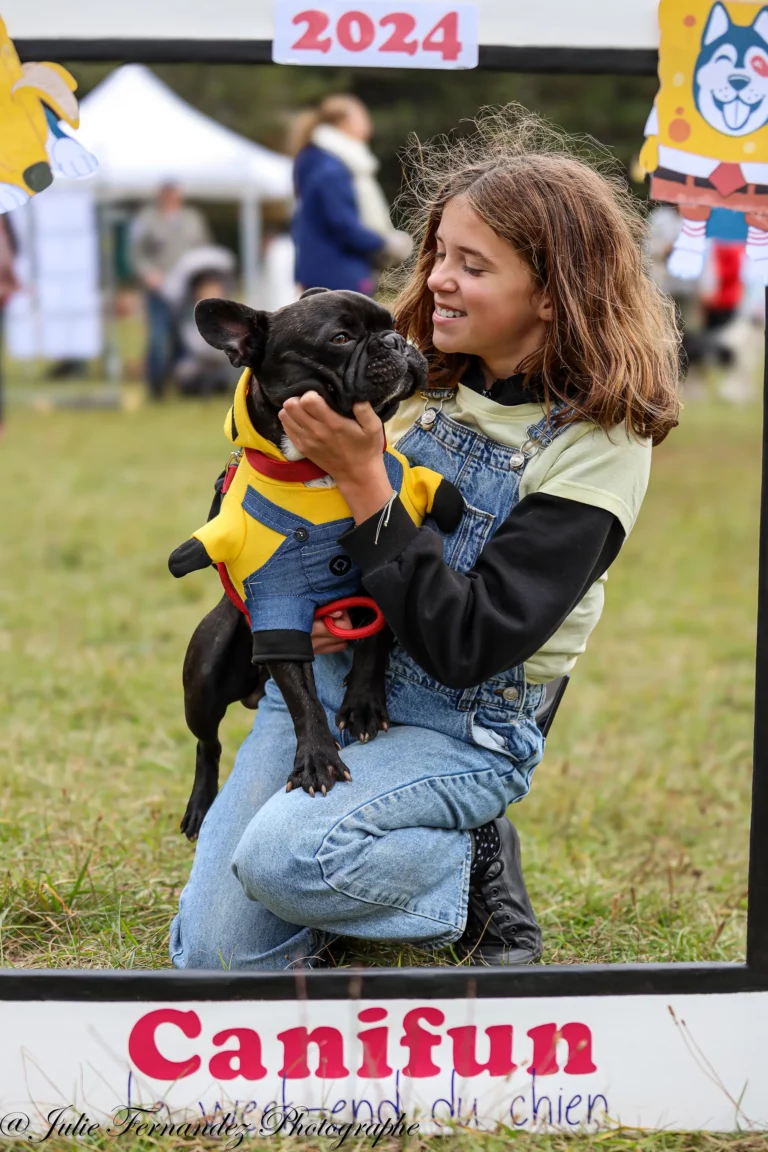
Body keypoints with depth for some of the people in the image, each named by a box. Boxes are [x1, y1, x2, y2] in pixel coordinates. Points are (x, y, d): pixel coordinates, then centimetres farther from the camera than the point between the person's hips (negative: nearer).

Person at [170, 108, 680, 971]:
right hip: (327, 675, 5)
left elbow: (469, 646, -23)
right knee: (215, 955, -5)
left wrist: (364, 485, -27)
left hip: (465, 728, -5)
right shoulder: (421, 375, 1)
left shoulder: (597, 446, -15)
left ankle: (477, 875, -4)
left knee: (283, 854, -30)